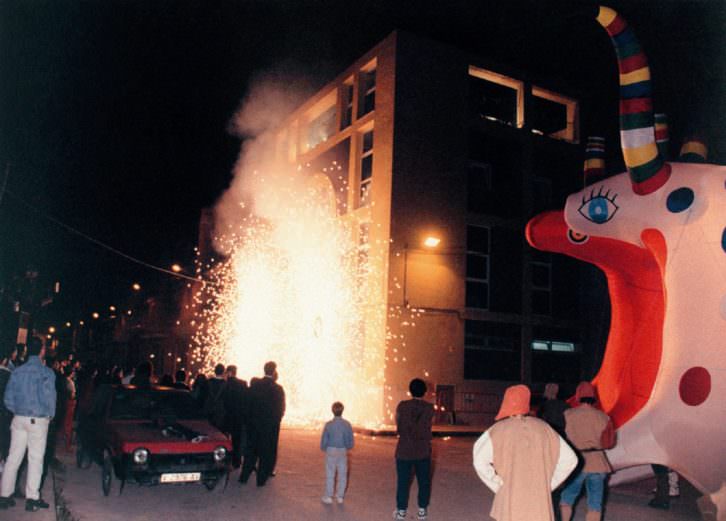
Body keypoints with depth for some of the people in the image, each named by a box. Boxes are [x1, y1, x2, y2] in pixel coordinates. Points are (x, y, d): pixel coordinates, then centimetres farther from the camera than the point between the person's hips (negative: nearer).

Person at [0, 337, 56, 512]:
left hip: (19, 419, 4)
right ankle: (32, 498, 6)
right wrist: (51, 415, 2)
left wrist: (18, 411, 16)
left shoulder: (17, 372, 3)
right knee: (35, 458, 3)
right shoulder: (47, 373, -11)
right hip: (38, 420, -4)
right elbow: (49, 398, -14)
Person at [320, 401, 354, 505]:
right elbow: (350, 441, -3)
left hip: (331, 451, -2)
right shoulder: (347, 424, -8)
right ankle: (340, 497, 19)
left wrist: (323, 448, 12)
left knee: (330, 475, 8)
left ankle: (328, 497, 15)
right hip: (343, 451, 2)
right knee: (342, 474, 12)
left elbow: (324, 440, -8)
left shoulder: (329, 424, -14)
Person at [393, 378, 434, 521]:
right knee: (424, 481, 13)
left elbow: (398, 426, 3)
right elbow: (428, 427, 5)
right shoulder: (430, 408, -6)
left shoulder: (402, 406, -9)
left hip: (404, 450, -1)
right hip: (423, 451, 1)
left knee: (403, 481, 8)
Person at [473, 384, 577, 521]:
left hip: (511, 498, -3)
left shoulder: (498, 430, -6)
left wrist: (498, 486, -7)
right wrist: (548, 484, 7)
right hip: (540, 498, 3)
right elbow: (569, 459, 4)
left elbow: (480, 461, -19)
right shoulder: (543, 428, 4)